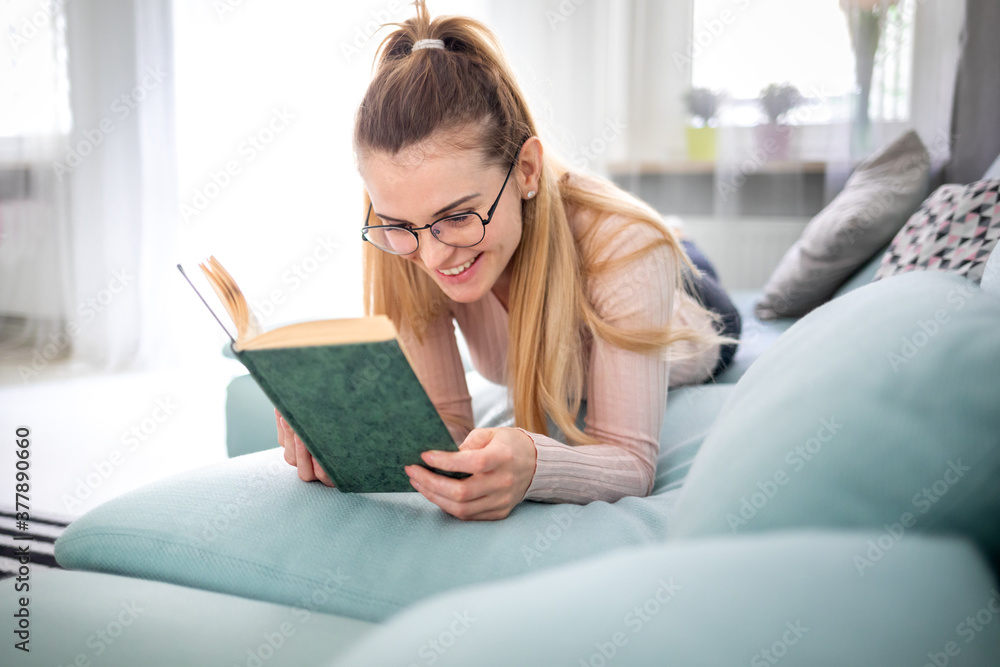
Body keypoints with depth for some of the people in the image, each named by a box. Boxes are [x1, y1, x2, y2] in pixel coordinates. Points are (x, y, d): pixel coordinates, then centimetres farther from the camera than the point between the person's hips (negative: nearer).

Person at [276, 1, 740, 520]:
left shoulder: (621, 245, -49)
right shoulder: (403, 246, -39)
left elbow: (632, 462, -46)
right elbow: (446, 419, -32)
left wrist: (532, 467, -70)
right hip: (531, 381, 2)